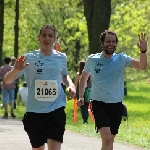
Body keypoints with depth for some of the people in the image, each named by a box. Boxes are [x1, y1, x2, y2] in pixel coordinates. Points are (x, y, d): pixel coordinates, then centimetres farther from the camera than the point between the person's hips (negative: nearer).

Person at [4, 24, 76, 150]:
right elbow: (7, 81, -2)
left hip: (56, 110, 0)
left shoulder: (61, 58, 8)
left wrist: (71, 85, 7)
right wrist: (16, 70, -23)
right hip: (34, 111, 0)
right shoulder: (29, 58, 0)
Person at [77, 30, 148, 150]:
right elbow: (84, 77, 20)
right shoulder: (92, 59, 1)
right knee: (107, 138, -21)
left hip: (116, 105, 2)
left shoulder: (121, 59, -2)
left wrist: (143, 51, -35)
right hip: (99, 104, -2)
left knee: (110, 140, 11)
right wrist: (81, 96, 12)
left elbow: (142, 66, -17)